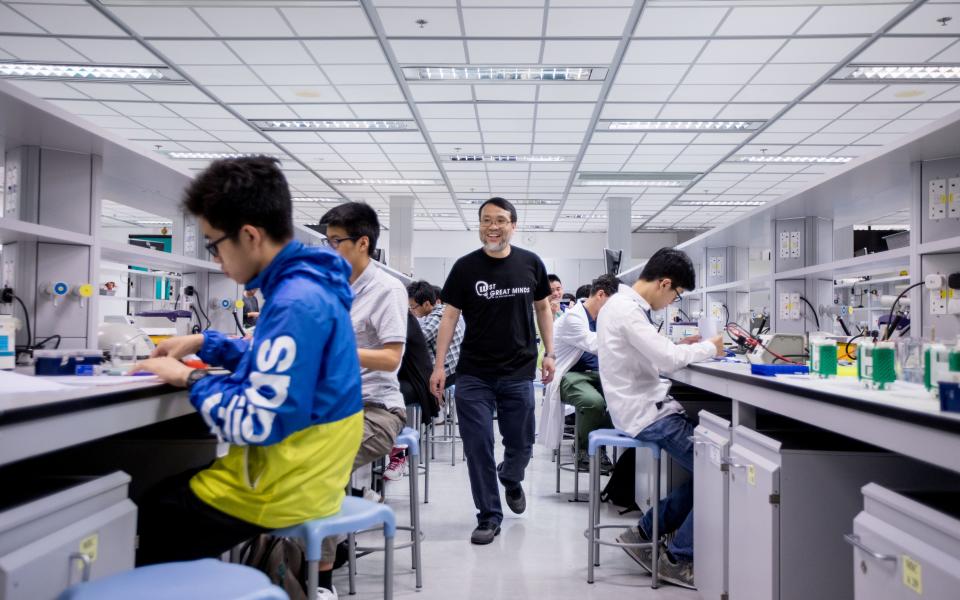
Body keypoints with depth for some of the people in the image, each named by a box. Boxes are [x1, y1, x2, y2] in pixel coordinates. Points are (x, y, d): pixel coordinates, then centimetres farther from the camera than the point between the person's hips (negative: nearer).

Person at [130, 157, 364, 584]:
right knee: (163, 486, 26)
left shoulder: (296, 302, -26)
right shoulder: (308, 285, 5)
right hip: (303, 476, 10)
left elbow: (257, 424, -27)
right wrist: (205, 343, 13)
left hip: (280, 490, -10)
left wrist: (190, 380, -12)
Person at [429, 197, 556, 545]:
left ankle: (510, 479, 45)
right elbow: (450, 316, 0)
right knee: (478, 447, 0)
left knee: (521, 445, 11)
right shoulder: (465, 267, -2)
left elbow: (543, 308, 12)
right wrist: (439, 366, -6)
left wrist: (549, 353, 6)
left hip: (518, 373, 1)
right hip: (473, 375, -1)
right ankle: (489, 517, 15)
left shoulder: (531, 264, 2)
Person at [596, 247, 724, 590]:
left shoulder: (624, 304, 15)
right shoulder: (627, 309, -18)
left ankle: (645, 534, 14)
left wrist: (681, 346, 8)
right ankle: (678, 559, 3)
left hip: (644, 407, 10)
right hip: (646, 414, -10)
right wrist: (707, 348, -8)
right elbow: (665, 360, -24)